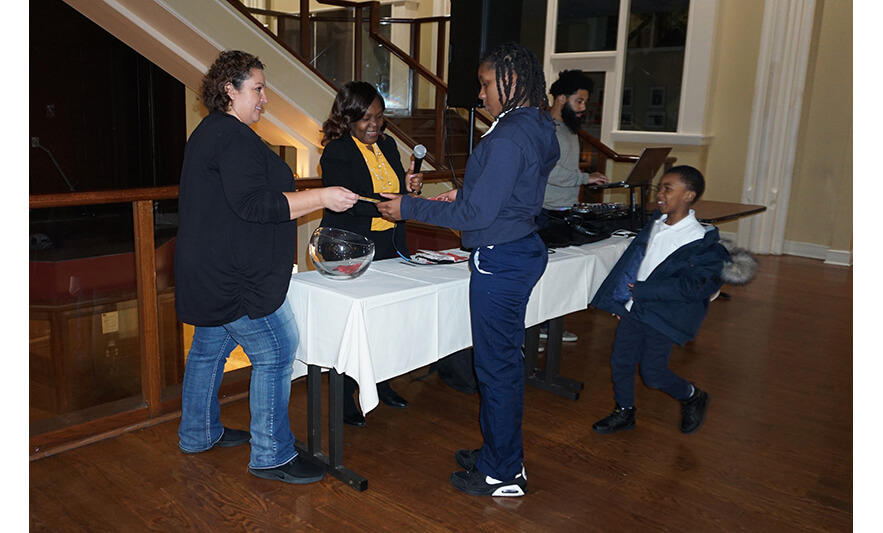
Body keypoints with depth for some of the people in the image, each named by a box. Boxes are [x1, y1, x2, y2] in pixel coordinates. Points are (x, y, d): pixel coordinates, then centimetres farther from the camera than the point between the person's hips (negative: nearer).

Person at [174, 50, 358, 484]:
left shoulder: (209, 132, 19)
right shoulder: (234, 137, -16)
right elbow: (253, 204, -25)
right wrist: (321, 197, -24)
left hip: (211, 274, 11)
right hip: (234, 282, -11)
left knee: (209, 350, 19)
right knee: (276, 352, -6)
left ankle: (198, 434, 35)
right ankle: (271, 455, 3)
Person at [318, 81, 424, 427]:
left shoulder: (388, 145, 12)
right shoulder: (336, 154, -10)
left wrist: (409, 187, -4)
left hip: (389, 249, 6)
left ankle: (380, 381, 31)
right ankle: (344, 396, 18)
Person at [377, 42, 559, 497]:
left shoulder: (508, 138, -21)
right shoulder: (537, 130, 10)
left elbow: (478, 213, -21)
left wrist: (409, 208, -14)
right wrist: (464, 195, 16)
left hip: (500, 262, -10)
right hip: (521, 251, 10)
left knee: (497, 366, 2)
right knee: (504, 360, 19)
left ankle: (503, 473, 18)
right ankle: (499, 451, 35)